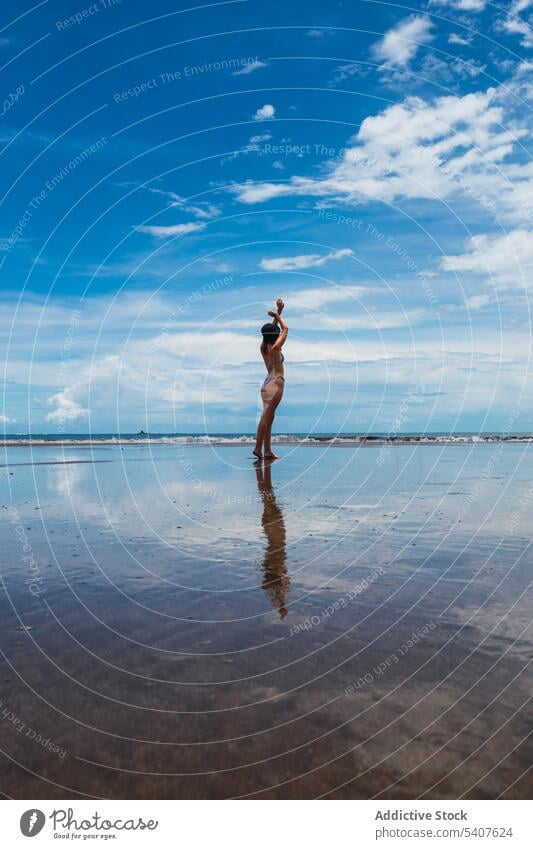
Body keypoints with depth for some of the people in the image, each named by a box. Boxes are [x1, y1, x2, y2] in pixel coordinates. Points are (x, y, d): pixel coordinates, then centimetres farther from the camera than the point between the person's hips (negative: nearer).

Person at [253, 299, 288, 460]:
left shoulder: (263, 347, 9)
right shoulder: (275, 348, -10)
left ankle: (267, 451, 8)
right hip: (276, 383, -8)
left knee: (268, 418, 7)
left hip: (267, 384, 8)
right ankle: (258, 448, -13)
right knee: (266, 417, -11)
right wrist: (277, 315, 12)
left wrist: (278, 312, 20)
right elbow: (285, 329, 1)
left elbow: (273, 329, 20)